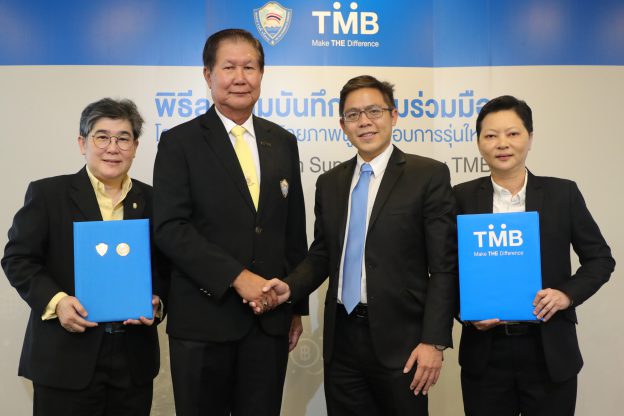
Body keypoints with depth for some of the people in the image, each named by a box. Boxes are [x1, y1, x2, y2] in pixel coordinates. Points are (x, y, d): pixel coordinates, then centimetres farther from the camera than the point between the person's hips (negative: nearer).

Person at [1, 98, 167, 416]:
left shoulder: (151, 200, 7)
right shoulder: (47, 193, -2)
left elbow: (165, 266, 13)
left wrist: (156, 301, -6)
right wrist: (55, 301, -16)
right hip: (66, 356, -3)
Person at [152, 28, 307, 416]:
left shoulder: (283, 142, 10)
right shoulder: (180, 142, -2)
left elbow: (294, 231, 12)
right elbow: (170, 227, -12)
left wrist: (297, 305, 12)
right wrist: (237, 277, -18)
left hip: (270, 317, 4)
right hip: (204, 317, -3)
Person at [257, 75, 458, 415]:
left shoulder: (429, 175, -3)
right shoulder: (329, 183, 11)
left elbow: (444, 265, -7)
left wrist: (434, 341, -13)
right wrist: (288, 288, -5)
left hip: (399, 339, -4)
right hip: (342, 338, 4)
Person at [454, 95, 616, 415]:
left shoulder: (562, 193, 0)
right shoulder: (463, 197, 0)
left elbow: (600, 258, 6)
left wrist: (568, 294, -10)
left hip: (550, 352, 0)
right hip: (485, 352, 0)